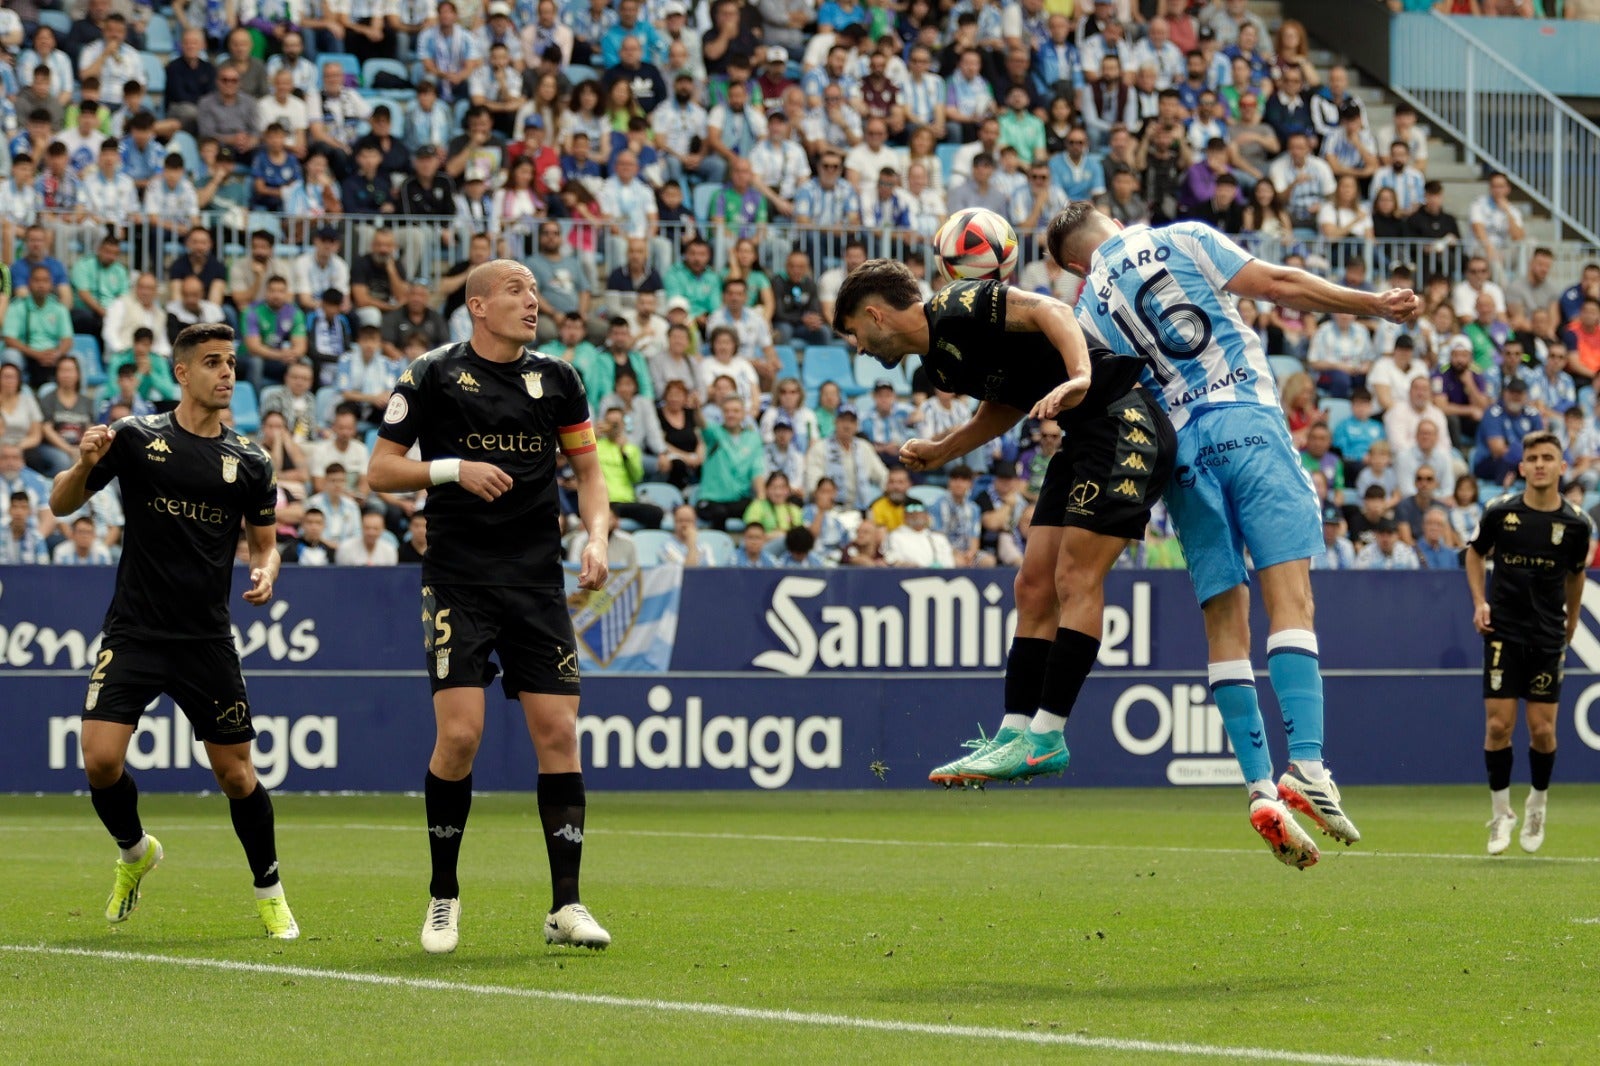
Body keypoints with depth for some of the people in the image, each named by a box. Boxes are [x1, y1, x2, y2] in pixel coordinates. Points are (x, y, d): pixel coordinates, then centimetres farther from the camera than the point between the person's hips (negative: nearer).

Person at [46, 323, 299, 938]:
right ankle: (134, 852, 16)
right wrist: (85, 465, -20)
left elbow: (264, 541, 16)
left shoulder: (249, 462, 4)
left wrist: (266, 571, -7)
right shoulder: (137, 438, -2)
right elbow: (61, 505, 2)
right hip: (134, 633, -1)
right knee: (101, 761, -14)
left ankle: (269, 893, 22)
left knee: (236, 773, 2)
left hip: (208, 641, 1)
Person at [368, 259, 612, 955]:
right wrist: (454, 467, -13)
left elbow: (587, 469, 17)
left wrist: (596, 537, 1)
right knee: (459, 735, -12)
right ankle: (443, 896, 6)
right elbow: (381, 471, 2)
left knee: (558, 733, -4)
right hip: (458, 579, -3)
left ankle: (565, 906, 1)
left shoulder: (556, 379, 10)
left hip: (538, 581, 3)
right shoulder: (433, 375, -1)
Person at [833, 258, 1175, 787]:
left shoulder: (957, 309, -12)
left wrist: (1080, 379, -35)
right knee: (1035, 586, 5)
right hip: (1081, 440, 10)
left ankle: (1045, 737, -14)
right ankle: (1016, 733, 4)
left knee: (1076, 579, -13)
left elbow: (1050, 311, -22)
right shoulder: (940, 360, 15)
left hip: (1122, 422, -10)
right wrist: (940, 451, 27)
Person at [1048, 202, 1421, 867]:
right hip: (1245, 424, -3)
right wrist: (1376, 305, 8)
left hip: (1177, 450, 3)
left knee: (1225, 623, 6)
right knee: (1289, 598, -11)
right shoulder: (1182, 239, 7)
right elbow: (1279, 285, 2)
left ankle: (1260, 787, -4)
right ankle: (1305, 763, -27)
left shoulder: (1089, 310, 14)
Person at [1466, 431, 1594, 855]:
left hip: (1548, 638, 0)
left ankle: (1537, 804, 24)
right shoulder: (1500, 512, -6)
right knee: (1498, 725, -5)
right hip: (1503, 633, 0)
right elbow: (1475, 552, 12)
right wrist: (1480, 602, 0)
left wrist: (1569, 627, 19)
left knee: (1543, 730, 0)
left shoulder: (1576, 524, -4)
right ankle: (1500, 813, 9)